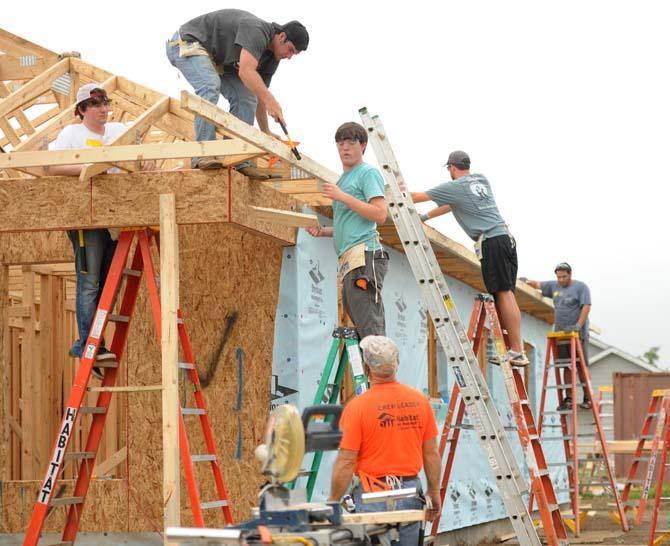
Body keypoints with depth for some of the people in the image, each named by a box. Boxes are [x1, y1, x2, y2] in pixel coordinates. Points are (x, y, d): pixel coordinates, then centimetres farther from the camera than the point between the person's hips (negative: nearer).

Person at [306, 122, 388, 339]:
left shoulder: (368, 173, 0)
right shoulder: (343, 179, 27)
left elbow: (380, 214, -12)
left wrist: (342, 197, -11)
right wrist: (322, 231, 15)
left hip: (364, 255, -10)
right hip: (349, 260, 10)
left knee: (369, 327, -17)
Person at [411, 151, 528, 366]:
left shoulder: (454, 187, -1)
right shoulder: (482, 181, 21)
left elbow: (419, 197, 11)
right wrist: (426, 217, 38)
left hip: (491, 242, -8)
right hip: (507, 237, 8)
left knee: (504, 294, -11)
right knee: (506, 294, 6)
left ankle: (517, 352, -14)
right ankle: (515, 349, 2)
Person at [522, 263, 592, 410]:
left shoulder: (581, 287, -3)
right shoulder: (554, 286, 15)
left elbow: (586, 306, -12)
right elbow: (539, 285, 23)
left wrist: (578, 325, -22)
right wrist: (528, 281, 2)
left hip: (577, 334, -5)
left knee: (581, 366, -4)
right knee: (567, 366, 5)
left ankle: (587, 399, 2)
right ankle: (569, 399, 6)